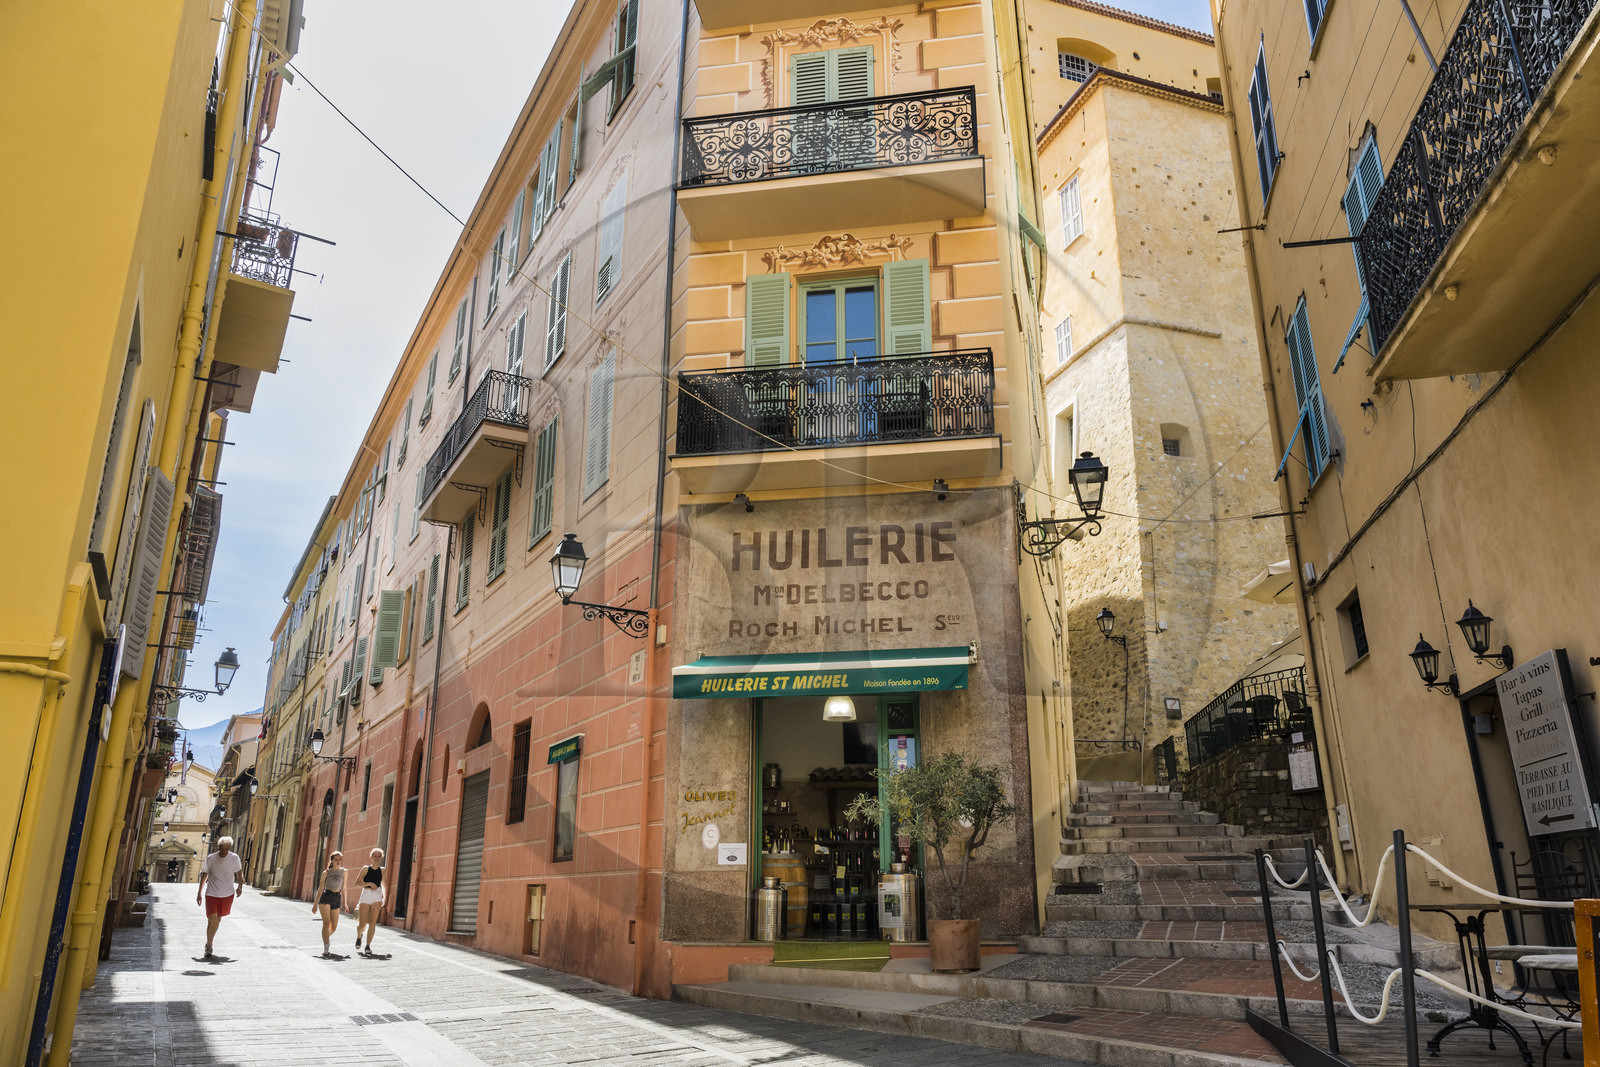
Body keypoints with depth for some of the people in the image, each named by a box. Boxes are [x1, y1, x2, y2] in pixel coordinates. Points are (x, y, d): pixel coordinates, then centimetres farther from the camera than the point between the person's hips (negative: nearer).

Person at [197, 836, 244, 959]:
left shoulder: (234, 858, -7)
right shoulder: (210, 859, -7)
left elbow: (239, 873, 3)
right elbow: (204, 875, 6)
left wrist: (240, 886, -14)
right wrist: (199, 892, 8)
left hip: (227, 894, 1)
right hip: (211, 894, -1)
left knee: (218, 920, 13)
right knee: (212, 920, -12)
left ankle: (209, 943, 35)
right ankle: (209, 947, 1)